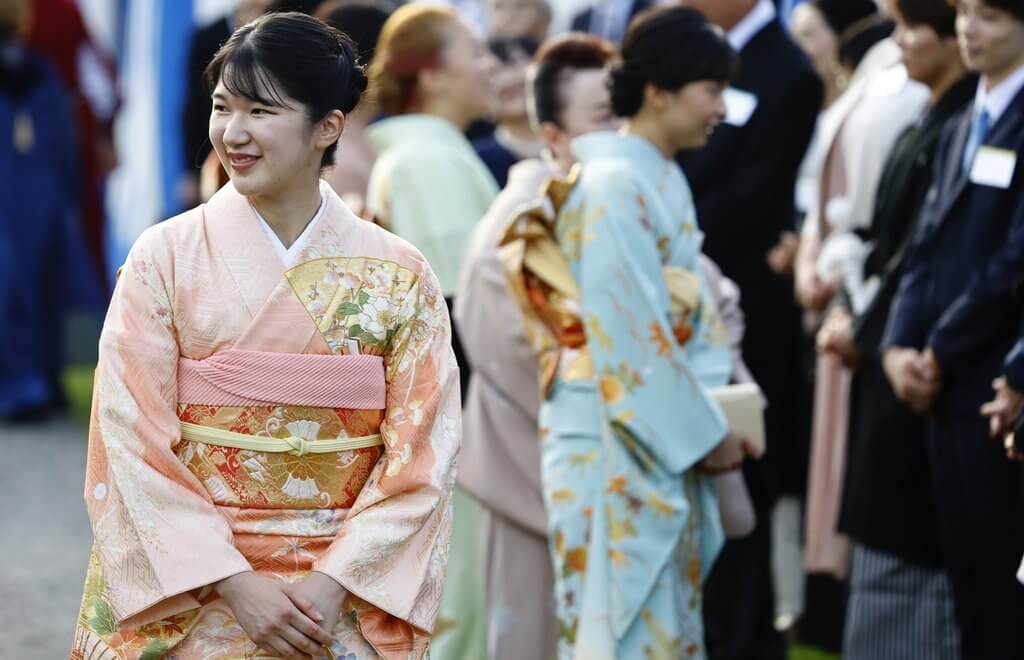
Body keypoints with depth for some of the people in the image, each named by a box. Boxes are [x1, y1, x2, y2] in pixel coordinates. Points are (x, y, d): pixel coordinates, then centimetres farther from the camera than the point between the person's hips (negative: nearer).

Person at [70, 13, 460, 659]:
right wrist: (237, 584, -14)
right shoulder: (164, 258, -2)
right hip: (189, 600, 0)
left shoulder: (401, 278, 0)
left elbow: (420, 458, -2)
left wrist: (334, 584, -14)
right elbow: (134, 443, -6)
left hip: (351, 599, 1)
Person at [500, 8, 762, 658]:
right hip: (617, 443, -9)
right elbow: (626, 335, -19)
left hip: (662, 440, 9)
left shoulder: (663, 179, 12)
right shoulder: (614, 185, -16)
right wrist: (704, 433, -13)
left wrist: (714, 423, 6)